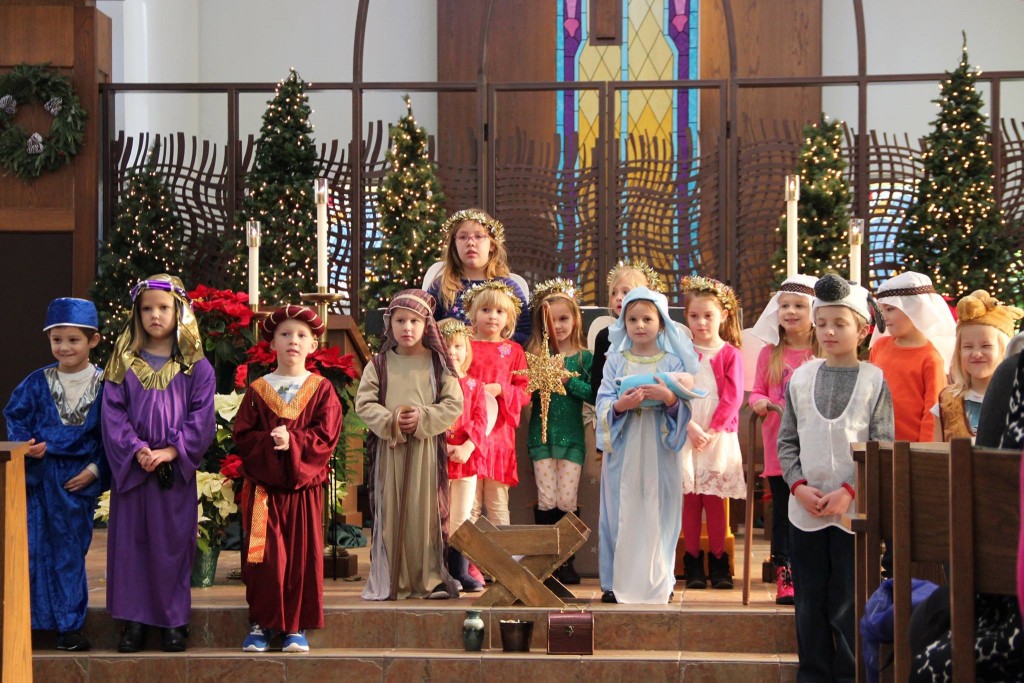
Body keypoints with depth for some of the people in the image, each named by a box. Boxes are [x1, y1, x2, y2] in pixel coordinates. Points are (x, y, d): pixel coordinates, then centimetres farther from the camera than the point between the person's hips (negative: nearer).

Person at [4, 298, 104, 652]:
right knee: (33, 549, 0)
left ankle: (69, 626, 15)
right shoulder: (37, 384, 3)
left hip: (78, 480, -1)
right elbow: (15, 417, 6)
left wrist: (94, 469, -8)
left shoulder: (105, 385, -1)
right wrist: (26, 444, -11)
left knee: (70, 553, 7)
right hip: (38, 475, 1)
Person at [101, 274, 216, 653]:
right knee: (131, 541, 3)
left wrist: (171, 452, -15)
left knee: (173, 543, 2)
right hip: (130, 467, 1)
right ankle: (134, 619, 11)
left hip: (176, 470, -1)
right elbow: (113, 412, -1)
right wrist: (136, 450, -15)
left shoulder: (196, 366, 3)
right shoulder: (123, 363, 7)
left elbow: (201, 417, -3)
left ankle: (173, 620, 11)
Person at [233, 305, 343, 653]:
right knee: (263, 556, -2)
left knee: (302, 555, 0)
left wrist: (293, 441, -20)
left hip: (304, 487, 0)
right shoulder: (258, 390, 7)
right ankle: (260, 623, 7)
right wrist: (268, 443, -18)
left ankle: (296, 627, 8)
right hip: (263, 487, 0)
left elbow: (326, 437, -6)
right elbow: (242, 436, -1)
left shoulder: (322, 390, 5)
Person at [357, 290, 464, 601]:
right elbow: (364, 403, 1)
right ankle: (390, 579, 7)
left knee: (426, 510, 1)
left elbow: (454, 404, 0)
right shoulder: (379, 364, 6)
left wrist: (423, 418, -14)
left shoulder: (438, 363, 4)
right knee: (390, 511, 2)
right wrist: (390, 421, -15)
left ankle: (430, 577, 8)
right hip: (388, 447, 1)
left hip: (427, 447, 0)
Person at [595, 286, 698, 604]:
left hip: (659, 450, -1)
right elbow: (603, 402, 1)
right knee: (621, 514, 2)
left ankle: (658, 582, 13)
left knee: (658, 515, 2)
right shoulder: (616, 361, 6)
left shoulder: (673, 362, 3)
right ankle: (616, 581, 11)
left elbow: (685, 407, -1)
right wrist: (620, 405, -19)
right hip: (623, 450, 1)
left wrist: (669, 397, -20)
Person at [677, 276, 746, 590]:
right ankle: (693, 563, 9)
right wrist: (690, 426, -13)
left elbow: (732, 398, -4)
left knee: (715, 500, 1)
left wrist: (711, 430, -12)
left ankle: (718, 562, 10)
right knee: (689, 499, 2)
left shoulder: (730, 354, 1)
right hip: (687, 435, 1)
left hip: (719, 436, -1)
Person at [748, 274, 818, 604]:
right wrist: (759, 402, -10)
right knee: (783, 510, 5)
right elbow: (757, 391, 12)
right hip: (779, 445, 2)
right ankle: (784, 575, 10)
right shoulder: (770, 353, 8)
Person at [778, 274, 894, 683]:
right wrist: (798, 485, -7)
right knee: (809, 604, 11)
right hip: (805, 509, 3)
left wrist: (850, 491, -14)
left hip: (855, 510, -3)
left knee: (849, 607, 2)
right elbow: (786, 442, 7)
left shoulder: (874, 381, -3)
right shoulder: (800, 378, 6)